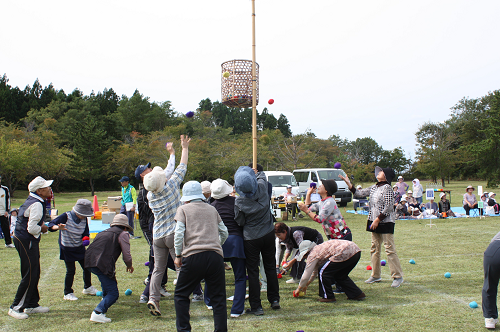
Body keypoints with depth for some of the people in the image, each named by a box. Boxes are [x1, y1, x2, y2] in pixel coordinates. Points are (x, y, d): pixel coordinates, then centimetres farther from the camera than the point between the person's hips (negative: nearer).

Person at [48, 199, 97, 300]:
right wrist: (58, 227, -47)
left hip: (79, 247, 5)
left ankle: (87, 288, 34)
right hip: (67, 249, -5)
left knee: (87, 266, 11)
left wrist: (86, 239, -17)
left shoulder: (84, 219, -5)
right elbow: (51, 225, -24)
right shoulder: (66, 217, -20)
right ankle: (68, 293, 13)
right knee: (71, 270, -5)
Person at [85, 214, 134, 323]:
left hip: (89, 261, 8)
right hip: (102, 264, -8)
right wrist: (129, 266, 22)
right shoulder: (122, 234, 8)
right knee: (113, 293, -4)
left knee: (108, 280, 37)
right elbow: (126, 255, 1)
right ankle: (98, 312, -20)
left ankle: (105, 300, 52)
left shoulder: (104, 232, 29)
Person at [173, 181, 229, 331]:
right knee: (218, 297, 9)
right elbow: (224, 232, 19)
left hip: (194, 256, -3)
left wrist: (178, 255, 7)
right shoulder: (212, 209, 18)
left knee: (181, 295, 13)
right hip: (215, 256, 3)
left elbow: (179, 234, -2)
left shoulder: (183, 209, 8)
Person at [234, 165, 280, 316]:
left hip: (251, 238, -4)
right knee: (270, 267, 18)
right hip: (268, 234, 4)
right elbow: (262, 176, 11)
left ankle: (256, 307, 8)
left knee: (252, 272, 5)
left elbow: (240, 222, -8)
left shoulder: (239, 201, -20)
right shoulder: (262, 188, -13)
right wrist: (257, 172, 31)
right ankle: (274, 299, 27)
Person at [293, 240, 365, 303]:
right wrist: (306, 285, 49)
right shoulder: (319, 249, 30)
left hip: (345, 253, -10)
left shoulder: (312, 255, 3)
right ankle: (358, 294, 26)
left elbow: (306, 274, 8)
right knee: (340, 275, 26)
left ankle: (328, 297, 10)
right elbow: (315, 271, 42)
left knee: (323, 271, 3)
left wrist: (299, 288, 23)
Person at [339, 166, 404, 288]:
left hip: (386, 222, -9)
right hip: (375, 223, 9)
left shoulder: (387, 188, -12)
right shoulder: (374, 188, 12)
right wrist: (347, 182, 12)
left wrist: (377, 220, -16)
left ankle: (397, 277, -1)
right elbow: (359, 193, 17)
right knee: (374, 249, 11)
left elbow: (388, 208, -16)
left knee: (390, 249, -8)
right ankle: (376, 276, 20)